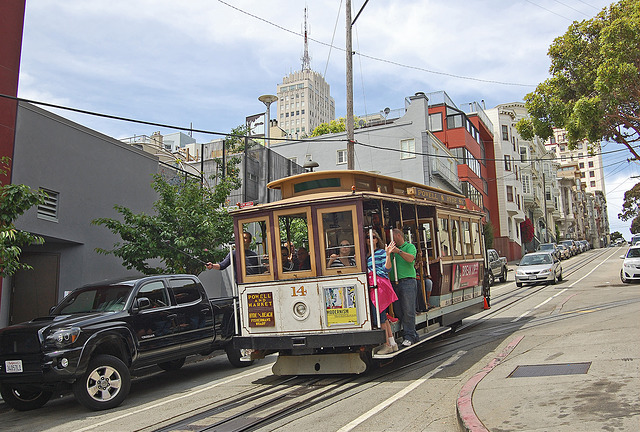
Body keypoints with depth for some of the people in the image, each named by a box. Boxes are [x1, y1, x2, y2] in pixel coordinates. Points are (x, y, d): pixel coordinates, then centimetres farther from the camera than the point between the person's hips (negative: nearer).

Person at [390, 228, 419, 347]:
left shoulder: (410, 247, 4)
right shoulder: (393, 249, 19)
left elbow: (411, 258, -15)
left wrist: (399, 251, -20)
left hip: (407, 282, -6)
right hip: (395, 283, 6)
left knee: (408, 311, -6)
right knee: (400, 312, 5)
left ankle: (409, 337, 1)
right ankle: (413, 334, 13)